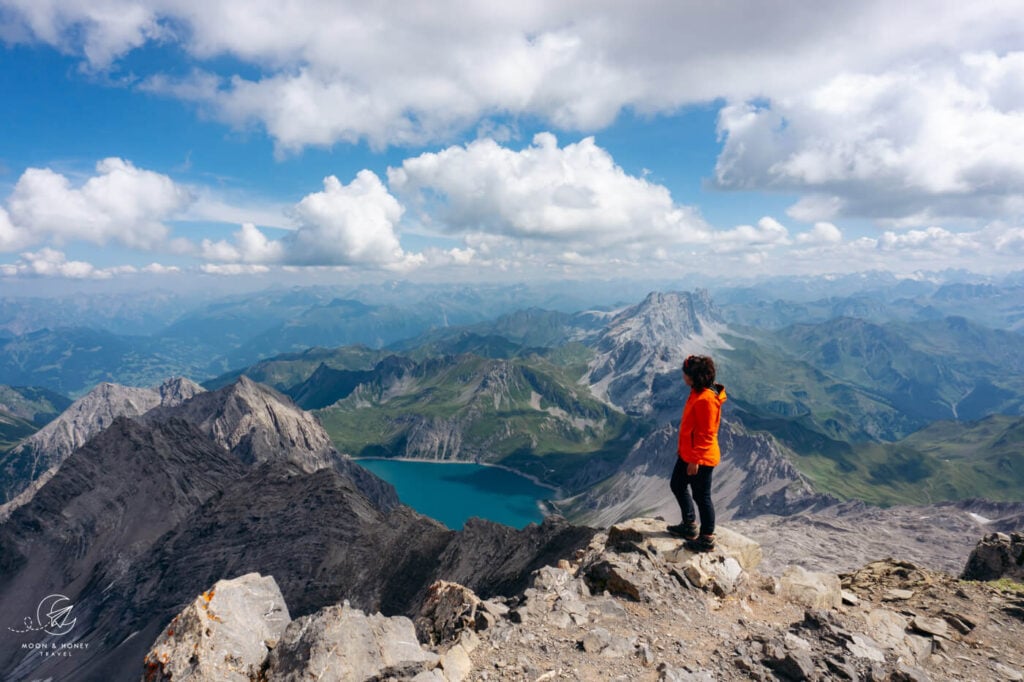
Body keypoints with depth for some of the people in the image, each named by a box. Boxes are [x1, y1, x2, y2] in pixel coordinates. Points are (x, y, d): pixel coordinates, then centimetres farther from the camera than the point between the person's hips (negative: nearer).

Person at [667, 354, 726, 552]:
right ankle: (689, 526, 40)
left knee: (701, 496, 5)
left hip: (700, 459, -10)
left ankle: (707, 540, 23)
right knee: (677, 486, 23)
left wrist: (695, 460, -21)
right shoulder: (698, 392, 5)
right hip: (687, 453, 10)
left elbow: (706, 434, -24)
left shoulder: (706, 399, -26)